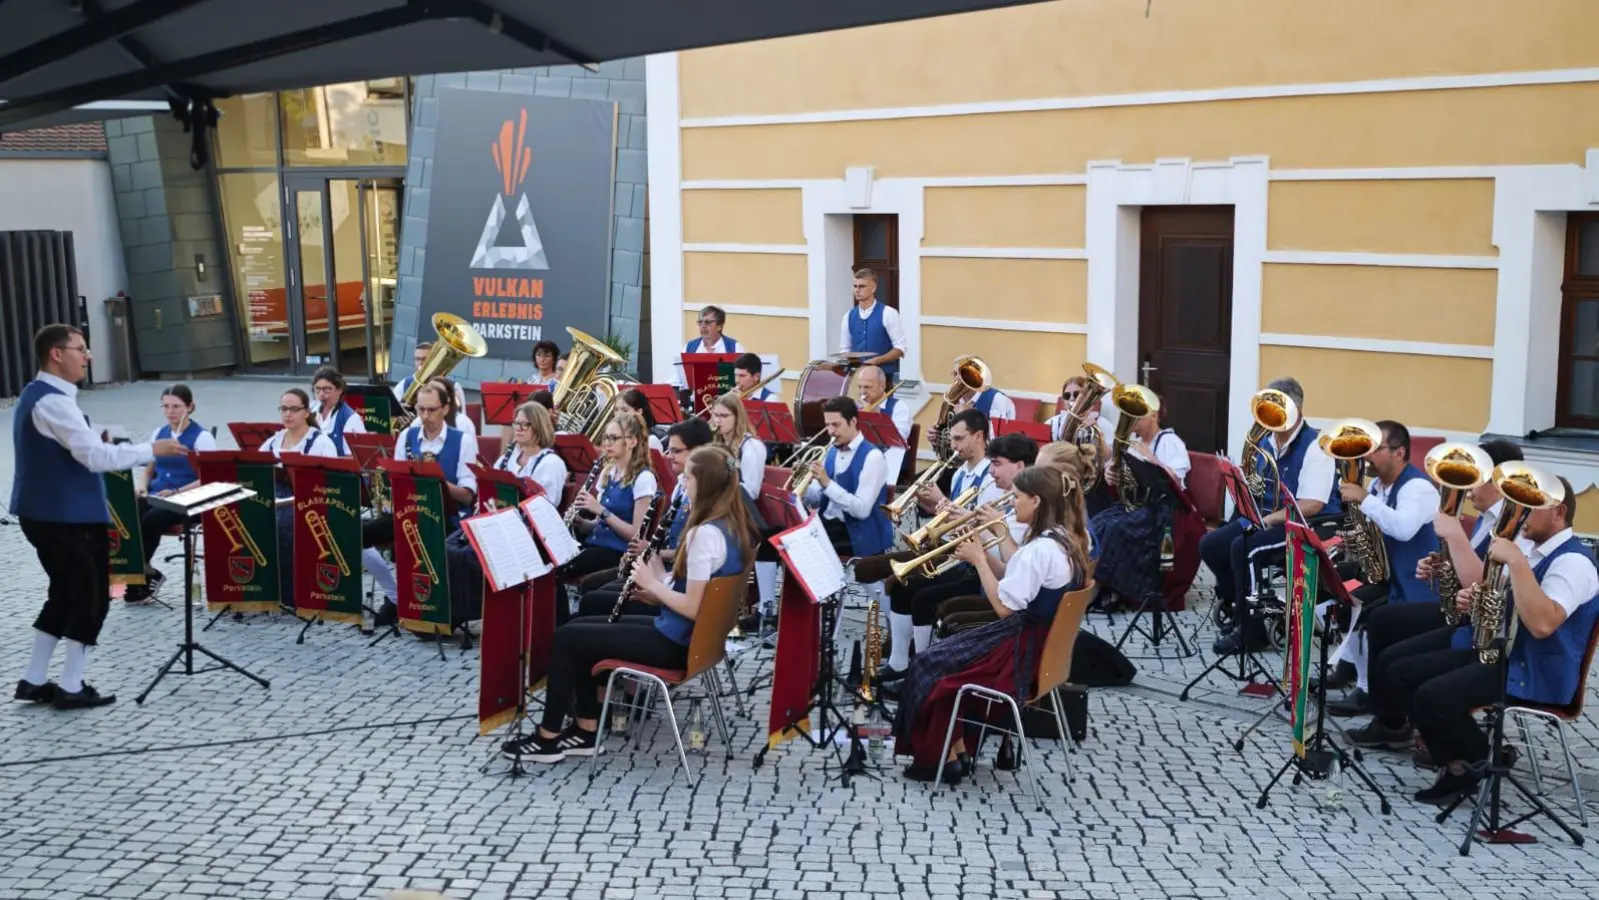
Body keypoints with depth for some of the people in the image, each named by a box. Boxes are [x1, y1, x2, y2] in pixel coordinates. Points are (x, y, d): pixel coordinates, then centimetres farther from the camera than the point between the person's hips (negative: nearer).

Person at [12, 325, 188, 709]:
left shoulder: (34, 395, 12)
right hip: (68, 516, -10)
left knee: (65, 593, 18)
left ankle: (34, 680, 23)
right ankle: (71, 687, 8)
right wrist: (151, 450, -17)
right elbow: (95, 456, -26)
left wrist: (97, 442, 12)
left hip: (47, 513, 10)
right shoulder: (53, 401, -21)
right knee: (91, 595, 1)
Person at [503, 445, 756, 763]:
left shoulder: (705, 534, -25)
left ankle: (548, 738, 13)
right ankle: (585, 731, 19)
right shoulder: (732, 526, 4)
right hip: (685, 634, 10)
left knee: (566, 638, 1)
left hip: (675, 642, -10)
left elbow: (692, 608, -26)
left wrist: (653, 583, -13)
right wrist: (657, 580, 2)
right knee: (581, 626, 18)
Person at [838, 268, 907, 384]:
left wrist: (877, 360, -20)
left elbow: (900, 348, -7)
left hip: (885, 377, -4)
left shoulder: (888, 313, -6)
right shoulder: (849, 316, 9)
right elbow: (844, 349, 16)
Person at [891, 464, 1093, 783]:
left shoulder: (1042, 547, -26)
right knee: (944, 657, 16)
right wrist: (984, 553, 5)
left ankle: (940, 757, 14)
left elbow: (1003, 606, -24)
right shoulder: (1066, 540, 5)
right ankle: (957, 747, 18)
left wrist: (979, 559, -15)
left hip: (1022, 653, -10)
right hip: (1042, 645, 10)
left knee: (928, 666, 2)